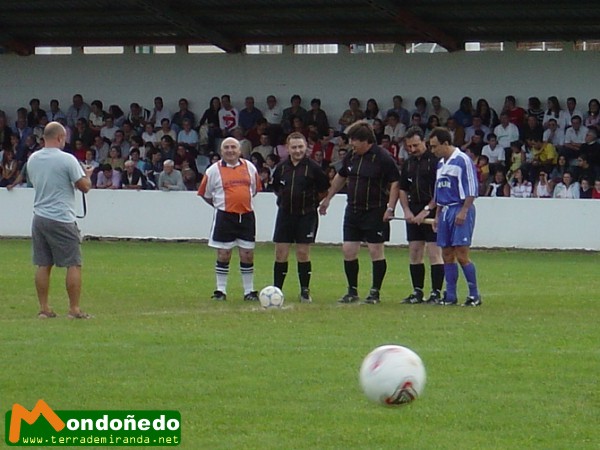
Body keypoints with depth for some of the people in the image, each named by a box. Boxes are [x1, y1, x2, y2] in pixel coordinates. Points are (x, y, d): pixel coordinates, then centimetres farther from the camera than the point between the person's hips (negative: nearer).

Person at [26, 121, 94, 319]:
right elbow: (84, 186, -9)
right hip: (62, 220, -6)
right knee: (74, 265, 0)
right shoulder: (67, 160, -12)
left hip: (39, 218, 6)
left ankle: (44, 308, 9)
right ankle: (74, 309, -1)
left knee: (43, 265, 9)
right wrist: (87, 175, 14)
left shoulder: (33, 159, 7)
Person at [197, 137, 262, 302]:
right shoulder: (214, 170, -1)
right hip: (224, 217, -2)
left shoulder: (249, 167, 7)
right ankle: (221, 291, 10)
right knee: (223, 255, 1)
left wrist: (243, 201, 12)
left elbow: (254, 189, 20)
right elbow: (205, 194, 7)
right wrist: (219, 204, 6)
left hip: (246, 216, 2)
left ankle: (249, 291, 12)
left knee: (247, 255, 4)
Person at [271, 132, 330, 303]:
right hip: (285, 214, 3)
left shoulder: (313, 167, -7)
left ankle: (305, 291, 9)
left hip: (306, 216, -3)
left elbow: (325, 190, 1)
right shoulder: (281, 167, 3)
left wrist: (312, 201, 4)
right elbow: (276, 188, 18)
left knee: (303, 253, -1)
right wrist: (285, 199, 9)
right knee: (280, 254, 1)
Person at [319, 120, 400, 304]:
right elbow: (340, 177, 23)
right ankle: (352, 291, 14)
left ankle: (375, 292, 8)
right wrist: (328, 198, 28)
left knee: (376, 250, -1)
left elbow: (395, 182, -12)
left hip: (375, 212, -6)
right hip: (352, 210, 6)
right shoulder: (351, 156, 8)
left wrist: (390, 207, -18)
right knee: (348, 250, 3)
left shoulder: (382, 158, -13)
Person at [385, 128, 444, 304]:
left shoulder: (434, 161, -8)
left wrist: (426, 211, -14)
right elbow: (402, 189, 18)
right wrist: (407, 211, 4)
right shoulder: (408, 163, 13)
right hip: (413, 214, 7)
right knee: (414, 254, 8)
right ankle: (417, 292, 14)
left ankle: (436, 293, -5)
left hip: (432, 212, -7)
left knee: (434, 253, -7)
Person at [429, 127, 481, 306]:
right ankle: (450, 296, 9)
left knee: (461, 254, -11)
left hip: (460, 209, -8)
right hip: (445, 211, 8)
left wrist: (463, 211, -18)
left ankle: (474, 295, -5)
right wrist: (437, 215, 19)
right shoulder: (441, 164, 17)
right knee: (447, 255, 6)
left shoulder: (463, 160, -9)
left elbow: (471, 190, -13)